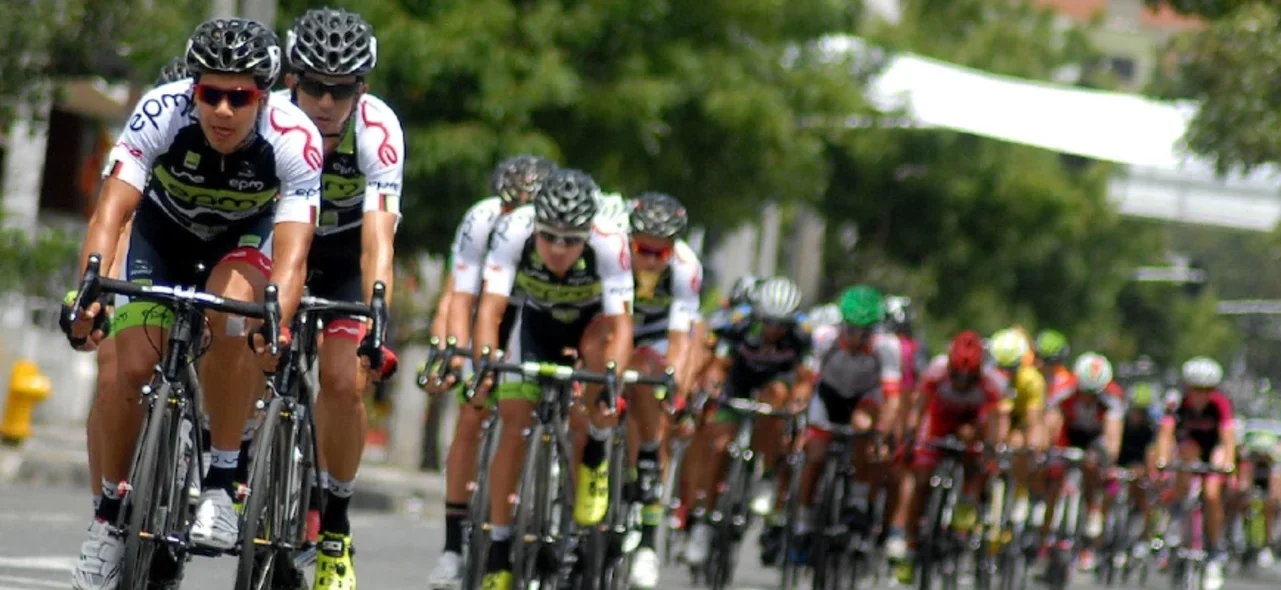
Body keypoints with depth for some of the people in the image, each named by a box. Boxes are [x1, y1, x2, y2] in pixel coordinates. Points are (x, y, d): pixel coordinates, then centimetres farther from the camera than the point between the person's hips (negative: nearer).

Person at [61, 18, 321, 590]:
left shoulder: (295, 139, -34)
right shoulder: (161, 112, -33)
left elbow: (291, 252, -41)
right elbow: (111, 211, -39)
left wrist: (278, 322, -59)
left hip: (246, 237, -1)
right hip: (164, 232, 1)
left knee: (229, 312, -33)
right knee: (133, 369, -15)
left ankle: (221, 481, -20)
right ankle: (109, 512, 8)